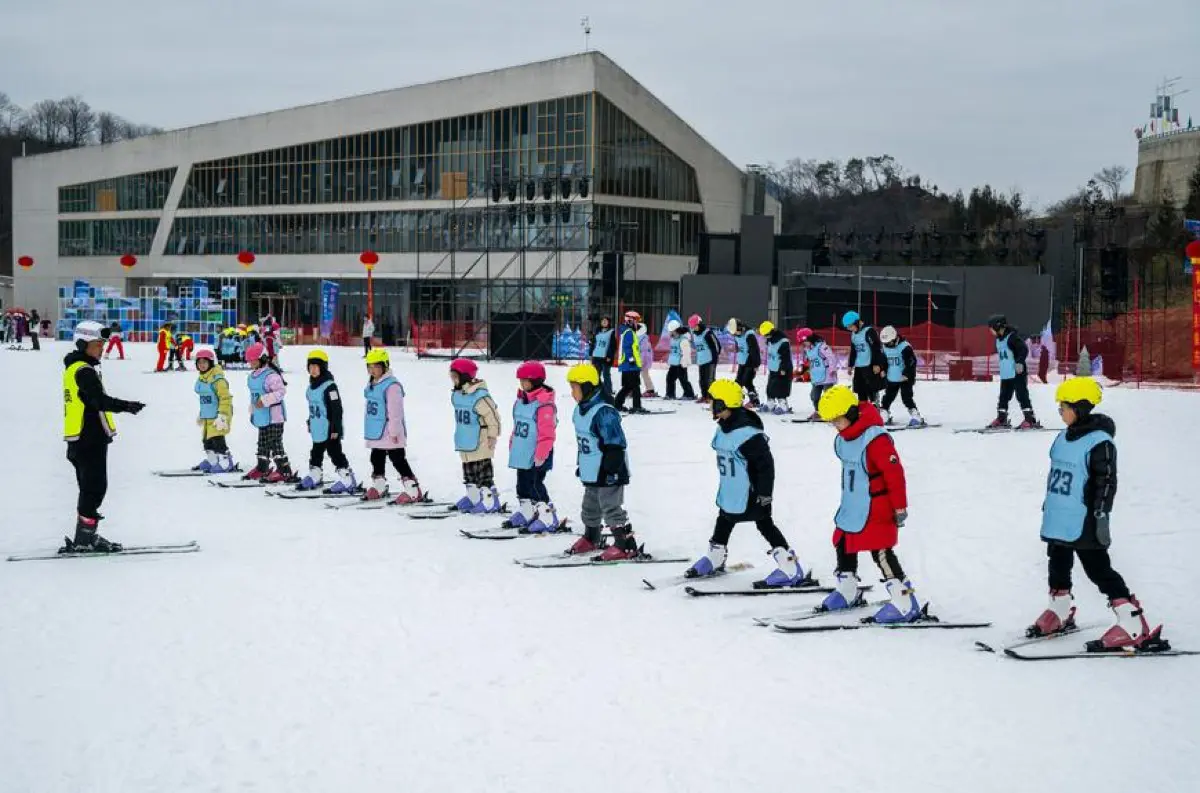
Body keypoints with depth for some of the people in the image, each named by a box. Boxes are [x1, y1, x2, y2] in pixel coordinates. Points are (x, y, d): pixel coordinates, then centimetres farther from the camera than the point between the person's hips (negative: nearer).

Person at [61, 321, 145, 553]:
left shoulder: (75, 368, 17)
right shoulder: (84, 371, -16)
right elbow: (99, 400, -30)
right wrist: (126, 406, -40)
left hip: (80, 440, 10)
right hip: (91, 440, -10)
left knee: (90, 488, 16)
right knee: (95, 488, -7)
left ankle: (86, 537, 22)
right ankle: (84, 540, -7)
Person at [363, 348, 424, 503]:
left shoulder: (391, 385, -19)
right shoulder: (371, 384, 11)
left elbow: (395, 411, -21)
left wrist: (394, 431, -21)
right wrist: (368, 428, 23)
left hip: (389, 433, -9)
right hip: (376, 432, 9)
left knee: (399, 461, -9)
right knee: (377, 460, 19)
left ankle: (413, 492, -8)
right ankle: (378, 488, 34)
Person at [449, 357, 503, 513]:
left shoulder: (480, 396, -21)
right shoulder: (456, 394, 7)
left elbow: (493, 416, -17)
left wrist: (492, 436, -13)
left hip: (480, 441, -9)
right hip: (465, 442, 9)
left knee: (483, 468, -5)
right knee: (469, 469, 16)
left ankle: (490, 500, 0)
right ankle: (473, 497, 27)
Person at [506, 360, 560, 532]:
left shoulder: (544, 404, -18)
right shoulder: (520, 400, 11)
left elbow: (547, 433, -20)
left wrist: (541, 454, -21)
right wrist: (512, 446, 20)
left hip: (536, 456, -9)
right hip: (521, 454, 9)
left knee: (535, 485, -9)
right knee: (522, 485, 17)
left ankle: (548, 519, -3)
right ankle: (525, 513, 31)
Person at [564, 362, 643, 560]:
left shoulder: (604, 412, -22)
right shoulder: (580, 410, 9)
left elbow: (615, 445, -23)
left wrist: (610, 470, -24)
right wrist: (580, 464, 24)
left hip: (608, 475, -10)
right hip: (591, 473, 10)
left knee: (611, 508, -7)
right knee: (590, 508, 22)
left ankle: (626, 545, -3)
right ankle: (590, 539, 39)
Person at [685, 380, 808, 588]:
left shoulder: (747, 433, -28)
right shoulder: (723, 428, 3)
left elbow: (766, 463, -25)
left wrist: (764, 493, -22)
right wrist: (723, 487, 26)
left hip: (750, 493, -9)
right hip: (729, 493, 9)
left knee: (765, 525, -5)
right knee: (723, 522, 24)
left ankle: (792, 571, -1)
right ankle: (714, 559, 45)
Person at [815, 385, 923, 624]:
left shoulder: (875, 438, -25)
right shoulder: (843, 439, 5)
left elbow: (895, 472, -22)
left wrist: (899, 507, -18)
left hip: (876, 508, -10)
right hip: (852, 507, 10)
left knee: (881, 552, -12)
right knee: (843, 545, 20)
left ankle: (905, 604, -9)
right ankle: (847, 592, 40)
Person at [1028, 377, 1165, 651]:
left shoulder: (1099, 441, -16)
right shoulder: (1064, 437, 10)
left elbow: (1107, 481, -17)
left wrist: (1101, 515, -19)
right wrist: (1049, 503, 25)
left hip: (1083, 523, -9)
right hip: (1058, 520, 9)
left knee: (1099, 571, -9)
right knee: (1058, 566, 20)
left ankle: (1135, 628, -8)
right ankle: (1060, 613, 41)